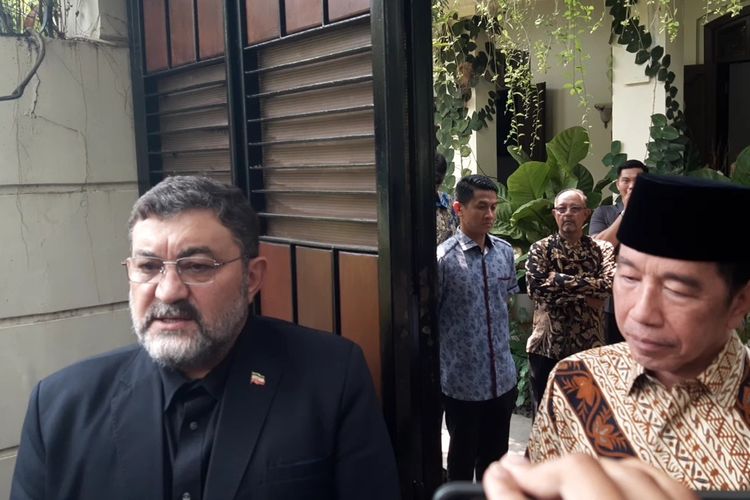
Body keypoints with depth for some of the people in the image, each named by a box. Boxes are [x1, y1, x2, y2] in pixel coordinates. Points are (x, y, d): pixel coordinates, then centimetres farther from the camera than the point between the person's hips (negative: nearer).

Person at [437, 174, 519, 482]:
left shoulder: (505, 252, 1)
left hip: (502, 378, 5)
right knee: (463, 457, 14)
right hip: (462, 381, -5)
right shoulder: (443, 258, -17)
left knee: (496, 455, 21)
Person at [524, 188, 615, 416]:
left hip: (588, 345, 1)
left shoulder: (602, 249, 2)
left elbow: (609, 284, -18)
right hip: (546, 345, 0)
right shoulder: (540, 249, -1)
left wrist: (558, 280, -16)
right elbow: (536, 287, -18)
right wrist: (586, 294, -14)